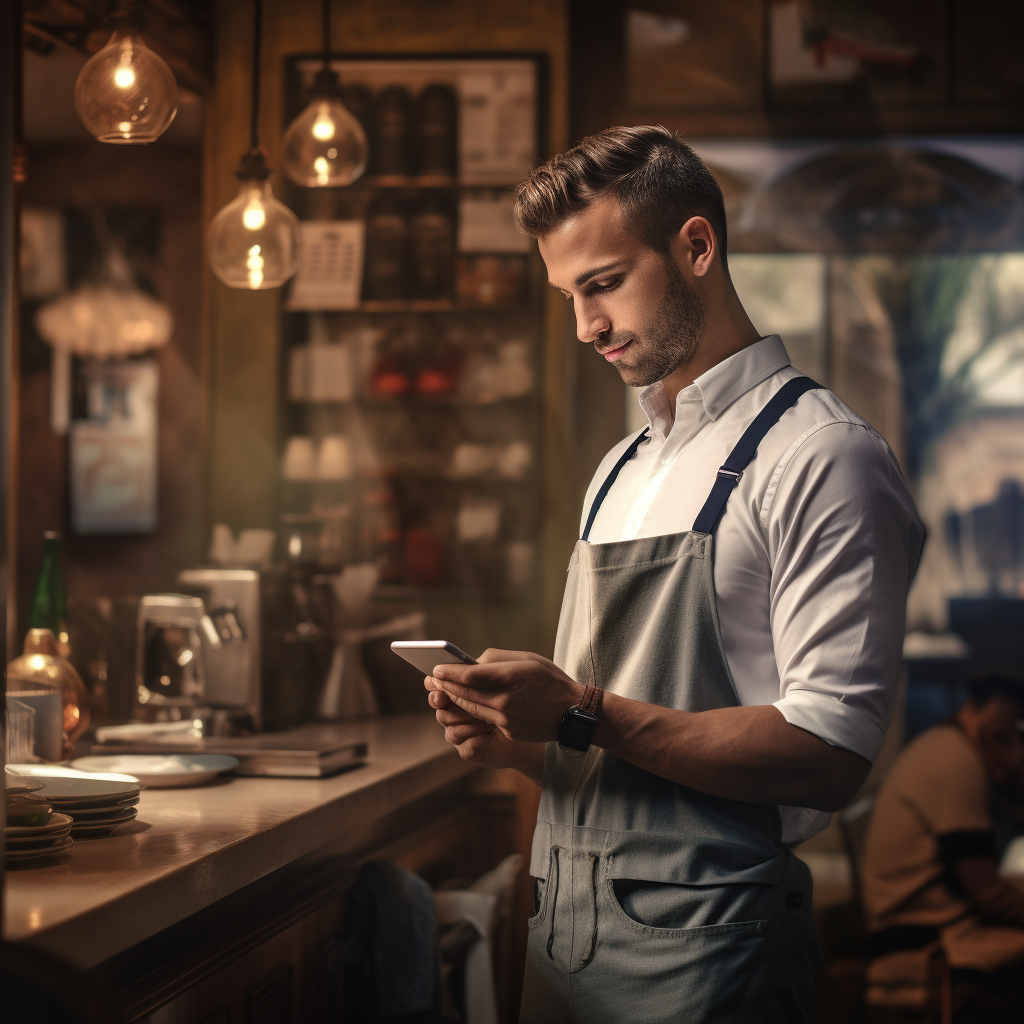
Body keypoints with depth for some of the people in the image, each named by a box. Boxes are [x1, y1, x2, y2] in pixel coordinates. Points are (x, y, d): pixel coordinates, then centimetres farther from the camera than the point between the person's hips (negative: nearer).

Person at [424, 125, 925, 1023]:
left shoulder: (821, 457, -10)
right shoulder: (621, 473, 16)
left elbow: (830, 753, -18)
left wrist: (584, 715, -20)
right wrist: (512, 735, -2)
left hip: (701, 949, -7)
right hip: (563, 931, 7)